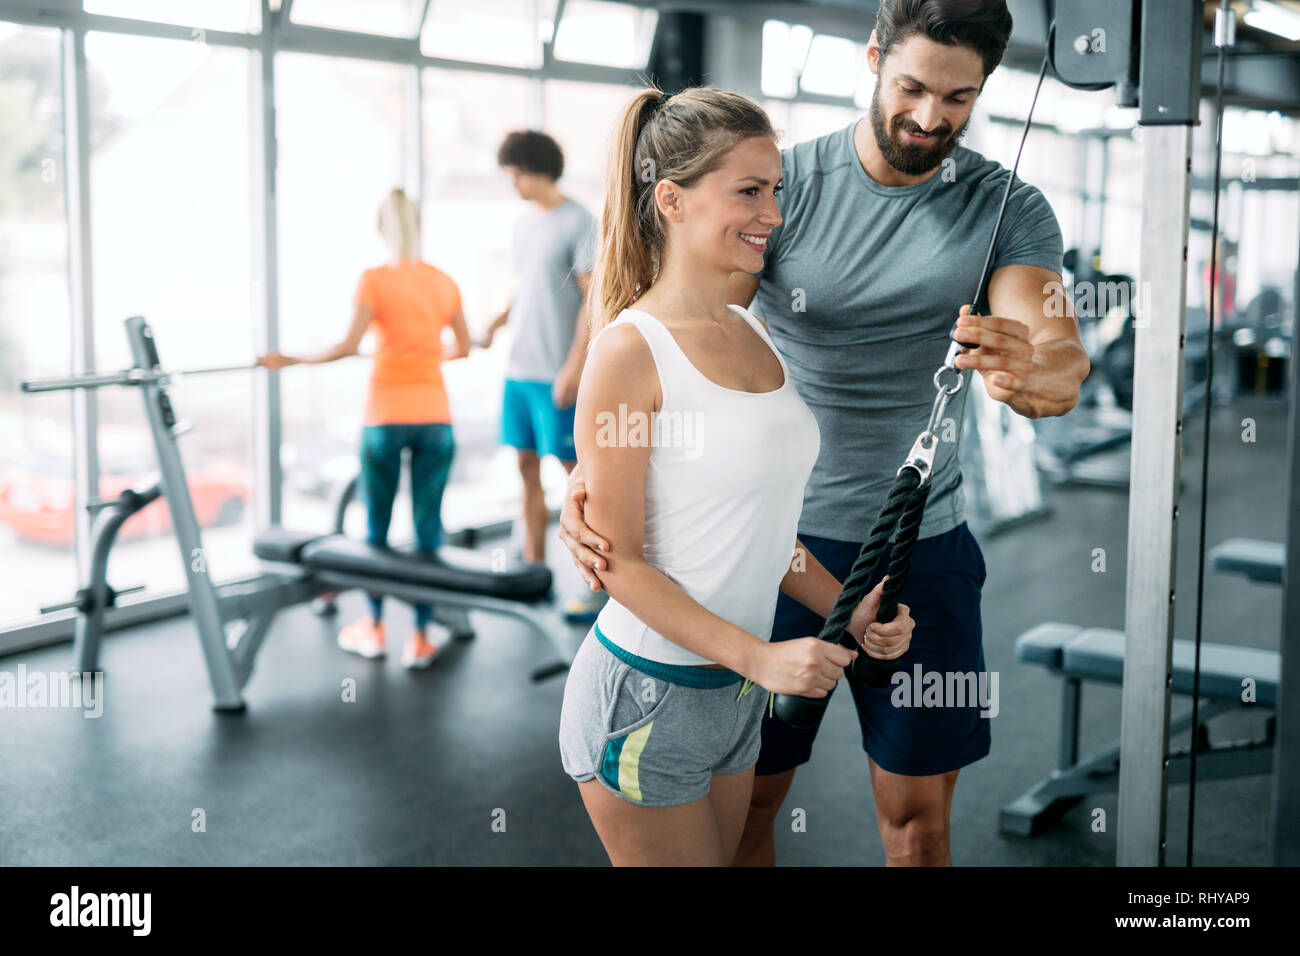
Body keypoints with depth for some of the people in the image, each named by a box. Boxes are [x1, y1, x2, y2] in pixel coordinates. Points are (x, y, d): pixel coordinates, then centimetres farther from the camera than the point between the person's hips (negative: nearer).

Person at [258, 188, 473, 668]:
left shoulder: (375, 279, -6)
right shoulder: (444, 281, 7)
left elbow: (348, 345, -15)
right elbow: (463, 347, 16)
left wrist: (290, 361, -6)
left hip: (386, 416, -3)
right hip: (435, 417, 3)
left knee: (377, 527, 11)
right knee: (428, 528, 5)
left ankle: (373, 629, 23)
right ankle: (421, 637, 9)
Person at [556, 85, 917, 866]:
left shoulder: (755, 333, 7)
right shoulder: (631, 349, -16)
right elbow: (618, 559, -17)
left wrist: (849, 611, 1)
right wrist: (761, 656, -21)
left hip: (735, 688, 7)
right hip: (646, 692, -7)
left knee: (730, 853, 19)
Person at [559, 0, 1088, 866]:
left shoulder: (1009, 210, -2)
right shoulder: (785, 183, -6)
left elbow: (1064, 365, -16)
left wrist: (1033, 370, -42)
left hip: (924, 550, 1)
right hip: (780, 537, -1)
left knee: (919, 818, 11)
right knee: (745, 797, 9)